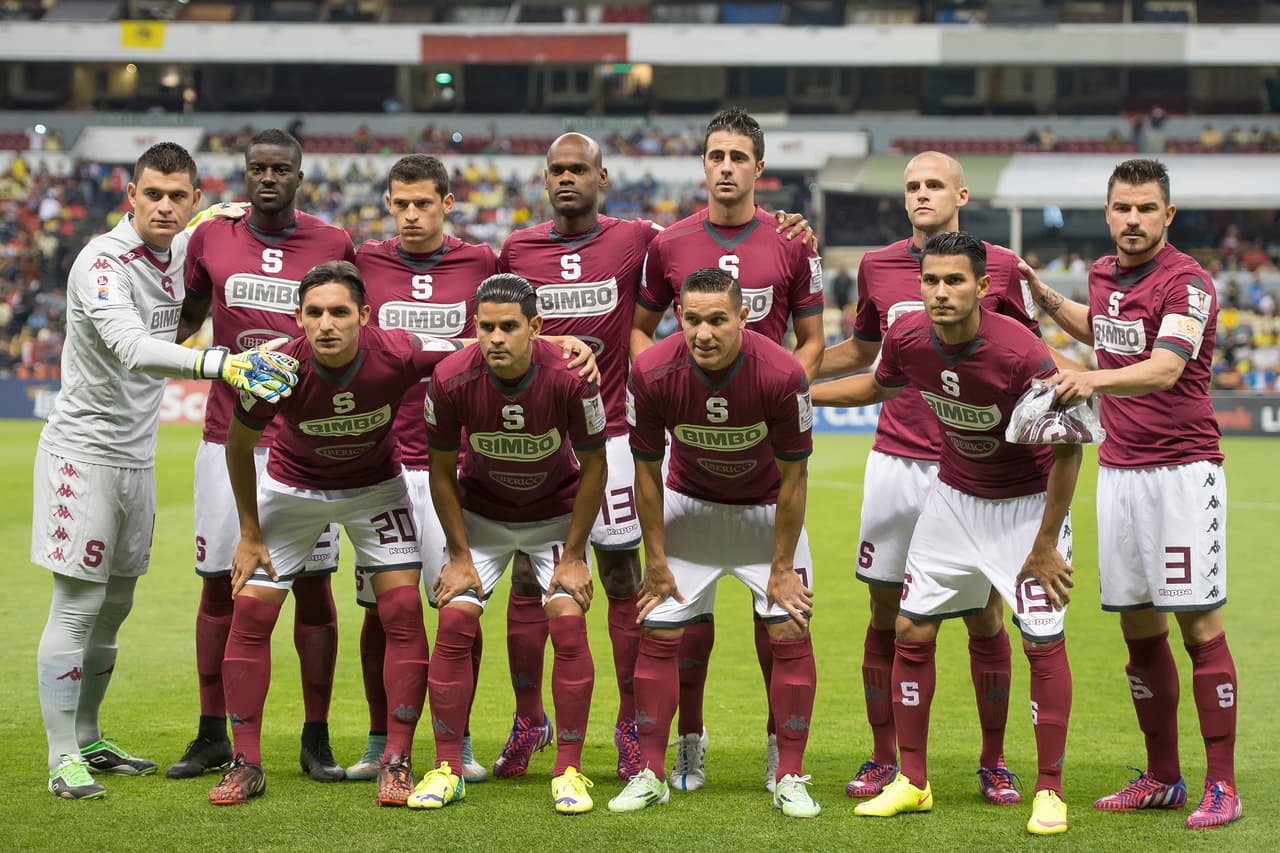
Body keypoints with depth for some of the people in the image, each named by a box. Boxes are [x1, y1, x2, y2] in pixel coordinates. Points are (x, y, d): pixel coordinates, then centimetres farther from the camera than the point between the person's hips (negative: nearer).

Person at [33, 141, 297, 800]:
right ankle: (63, 757, -2)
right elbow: (132, 348, -36)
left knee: (114, 605, 15)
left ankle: (88, 739, 26)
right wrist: (219, 363, -50)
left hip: (137, 451, 8)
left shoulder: (179, 251, 5)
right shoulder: (102, 262, -20)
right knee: (77, 604, -6)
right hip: (84, 445, -8)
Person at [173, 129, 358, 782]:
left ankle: (316, 740, 9)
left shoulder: (333, 246, 1)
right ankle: (212, 736, 15)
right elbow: (186, 317, 18)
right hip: (228, 438, 1)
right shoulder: (212, 238, 4)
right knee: (219, 583, 4)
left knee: (313, 585, 0)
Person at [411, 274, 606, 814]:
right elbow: (442, 472, -8)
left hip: (557, 513, -1)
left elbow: (593, 467, -13)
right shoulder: (451, 380, -25)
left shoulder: (568, 379, -28)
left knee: (569, 624, -14)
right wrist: (459, 556, -8)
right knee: (454, 624, -11)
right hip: (480, 513, 1)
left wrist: (574, 556, -11)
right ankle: (446, 769, -1)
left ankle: (569, 771, -4)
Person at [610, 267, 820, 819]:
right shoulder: (652, 373, -27)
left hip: (767, 510, -1)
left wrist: (781, 567, -12)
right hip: (690, 505, 1)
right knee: (659, 633, -4)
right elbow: (647, 470, -11)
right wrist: (656, 560, -7)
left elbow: (793, 476, -18)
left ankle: (790, 778, 3)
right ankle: (650, 776, 7)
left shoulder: (781, 374, -31)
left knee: (790, 633, -8)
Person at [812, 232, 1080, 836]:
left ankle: (1050, 792, 3)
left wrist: (1045, 546, -17)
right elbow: (878, 386, 10)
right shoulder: (907, 339, -16)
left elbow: (1068, 448, -20)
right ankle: (912, 782, 14)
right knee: (912, 631, 3)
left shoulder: (1022, 355, -31)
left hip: (1028, 503, -5)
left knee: (1043, 641, -9)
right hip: (953, 497, 5)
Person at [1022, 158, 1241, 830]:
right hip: (1118, 468, 7)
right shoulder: (1103, 274, 10)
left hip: (1183, 468, -7)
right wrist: (1043, 296, 25)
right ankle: (1162, 777, 17)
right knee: (1139, 629, 8)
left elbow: (1165, 369, -30)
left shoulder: (1187, 283, -13)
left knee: (1200, 626, -7)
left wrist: (1096, 380, -45)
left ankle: (1221, 786, -2)